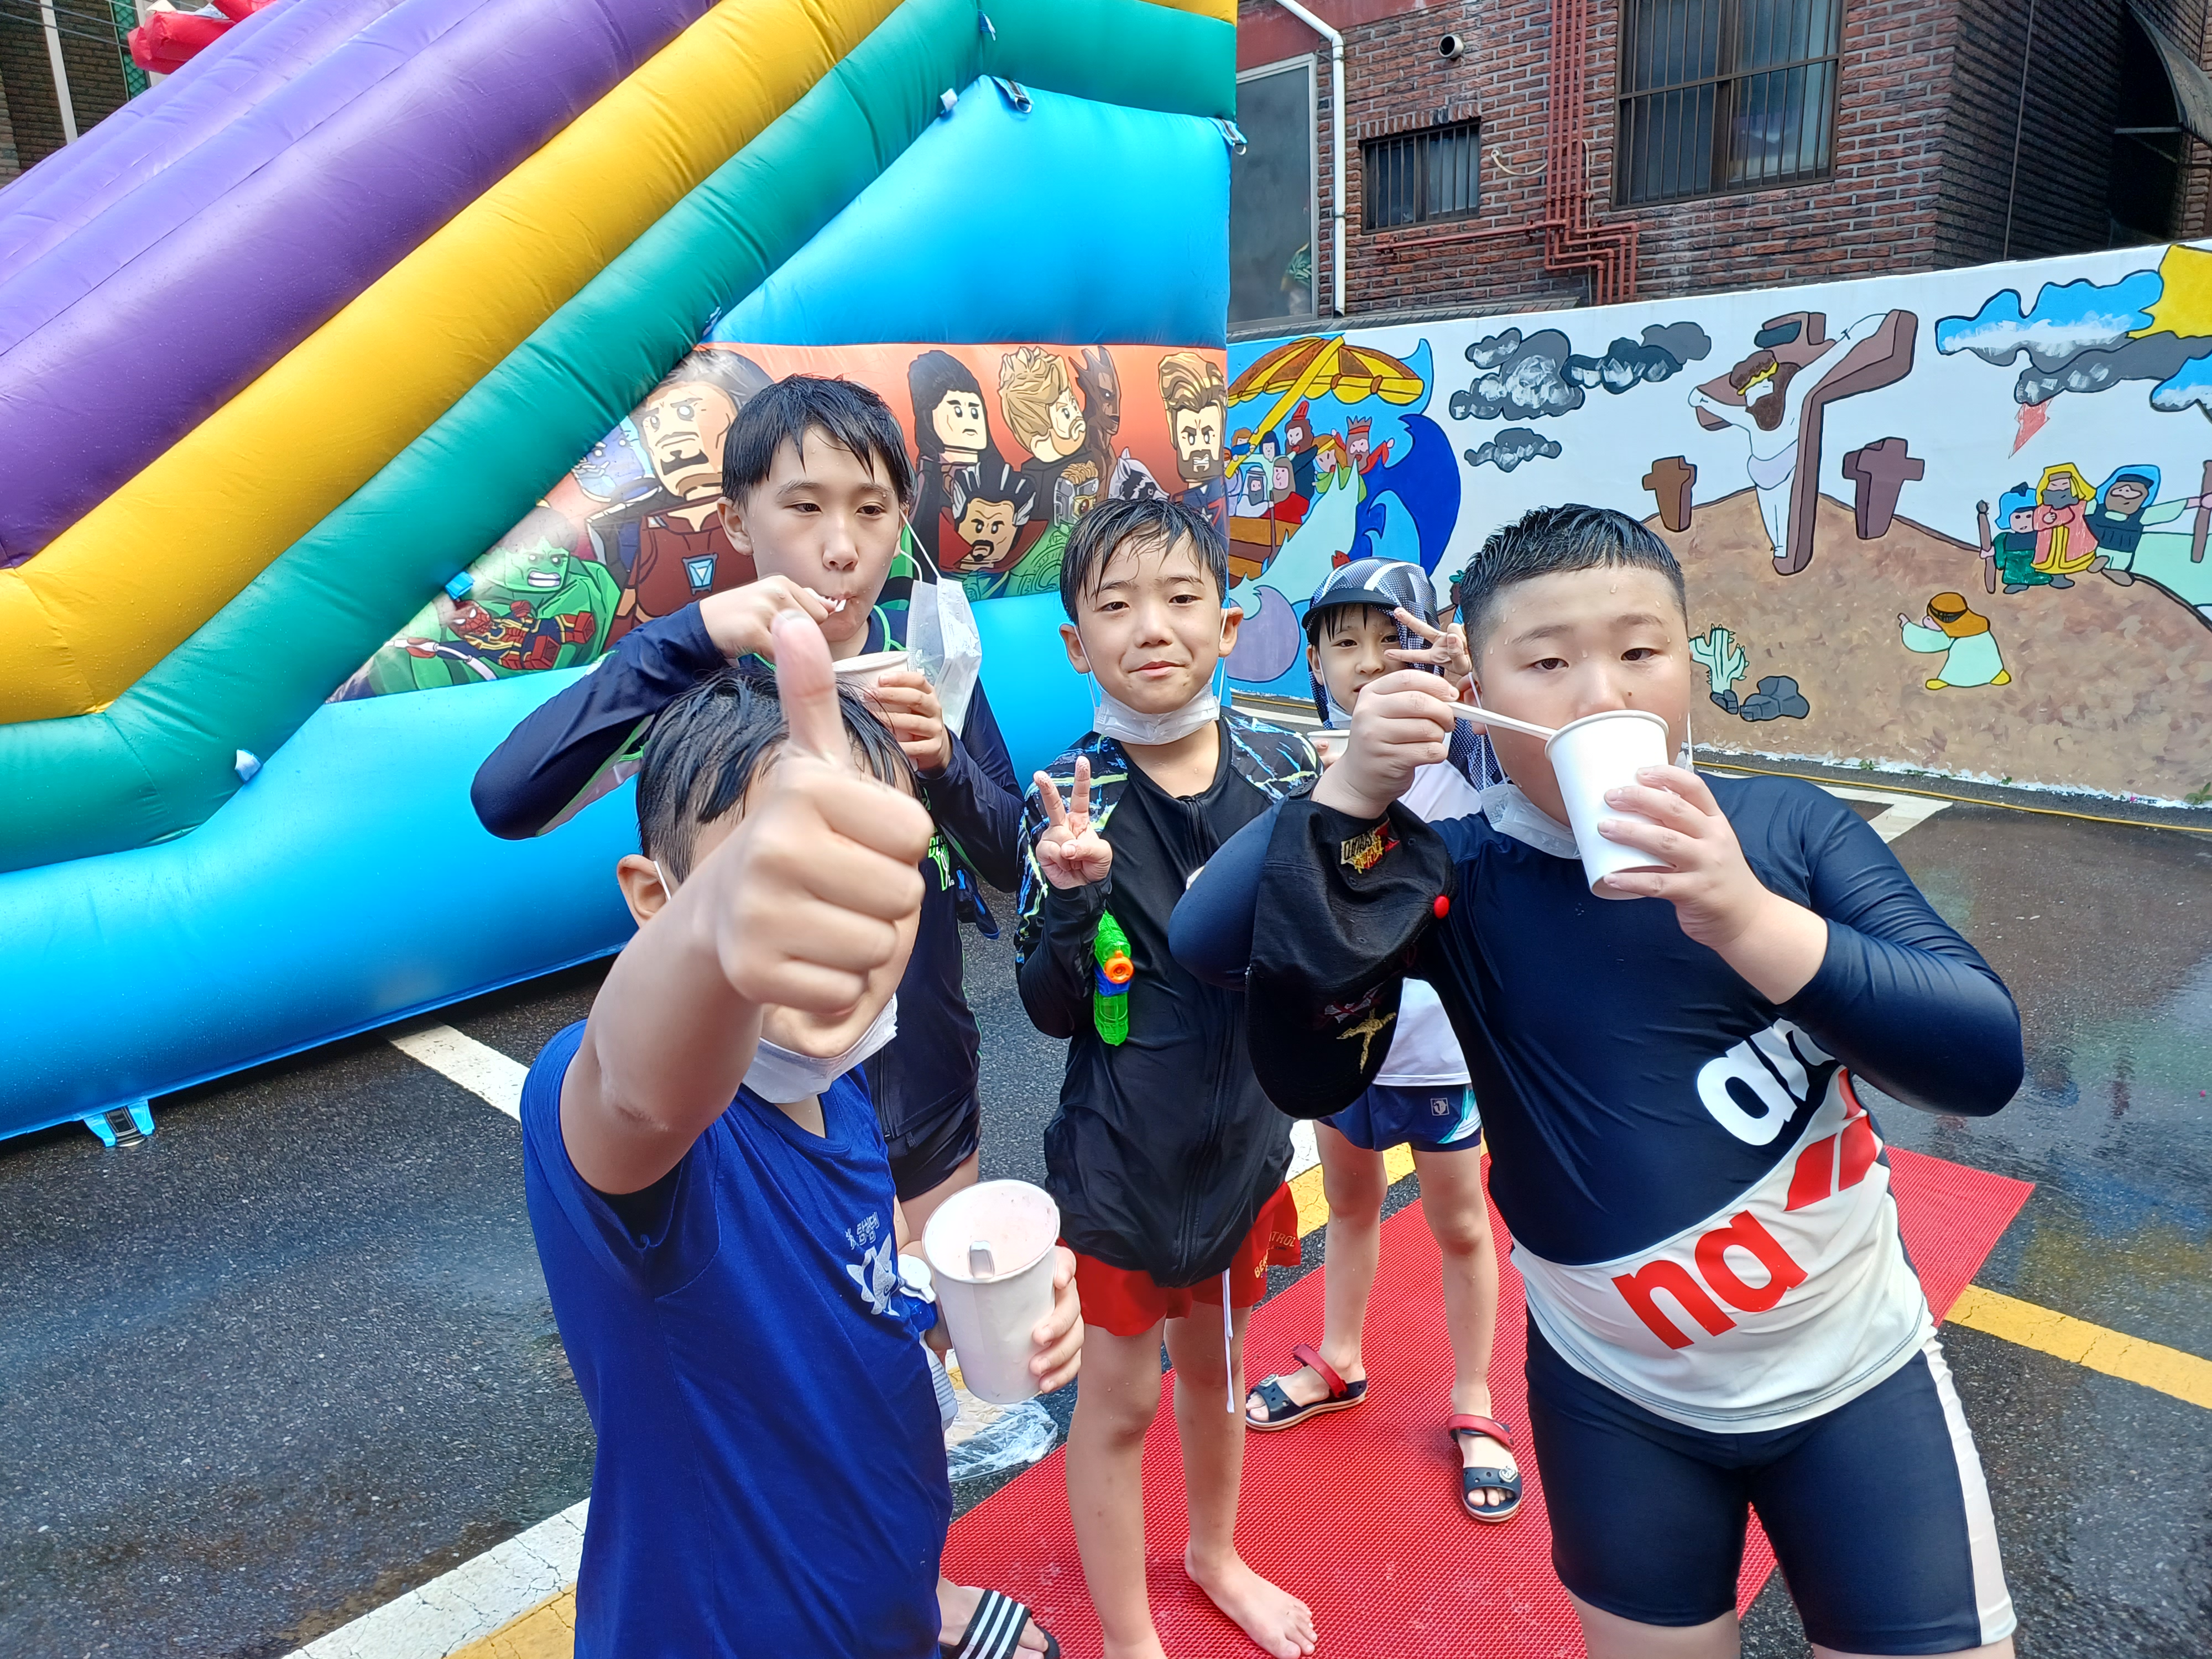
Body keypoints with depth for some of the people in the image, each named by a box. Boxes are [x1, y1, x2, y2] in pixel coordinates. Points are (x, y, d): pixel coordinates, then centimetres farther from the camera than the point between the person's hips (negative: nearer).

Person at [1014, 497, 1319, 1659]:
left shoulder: (1279, 766, -8)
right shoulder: (1070, 798, -17)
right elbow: (1052, 1012, -14)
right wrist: (1071, 893, -32)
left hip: (1245, 1133, 4)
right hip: (1119, 1159, -4)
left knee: (1216, 1364, 25)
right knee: (1118, 1398, 13)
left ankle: (1215, 1554, 53)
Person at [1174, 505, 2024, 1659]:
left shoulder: (1786, 829, -12)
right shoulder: (1456, 879, -13)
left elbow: (1984, 1059, -20)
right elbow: (1205, 939, -21)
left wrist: (1750, 922, -34)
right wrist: (1351, 792, -33)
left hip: (1857, 1374, 0)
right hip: (1616, 1400, 0)